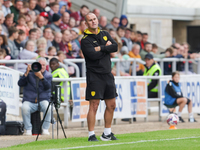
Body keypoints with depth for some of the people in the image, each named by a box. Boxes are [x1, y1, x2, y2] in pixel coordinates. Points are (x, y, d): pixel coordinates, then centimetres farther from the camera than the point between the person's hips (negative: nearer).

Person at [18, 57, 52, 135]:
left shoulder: (48, 75, 9)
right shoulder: (30, 74, 7)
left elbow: (48, 87, -10)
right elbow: (20, 84, -4)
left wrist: (41, 77, -24)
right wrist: (26, 73, -16)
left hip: (43, 100, 0)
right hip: (29, 101, 0)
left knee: (47, 107, -34)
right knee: (24, 108, -33)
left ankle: (45, 129, -19)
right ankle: (28, 129, -19)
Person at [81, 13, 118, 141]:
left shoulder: (105, 34, 13)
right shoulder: (85, 40, -5)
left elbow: (115, 47, -2)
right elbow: (93, 55, -19)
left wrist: (101, 48, -13)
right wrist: (107, 48, -7)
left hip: (108, 74, 6)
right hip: (95, 75, -6)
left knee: (111, 105, 9)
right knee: (94, 105, -10)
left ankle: (107, 133, 20)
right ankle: (91, 135, -6)